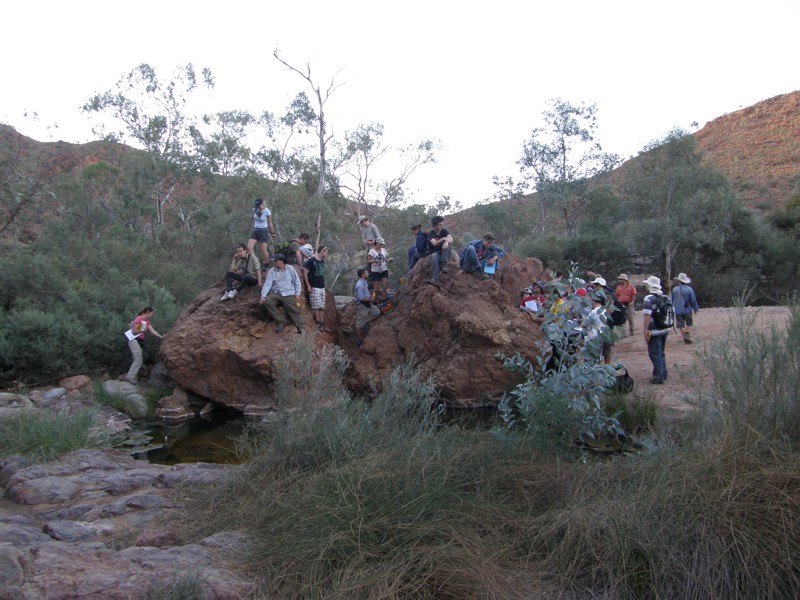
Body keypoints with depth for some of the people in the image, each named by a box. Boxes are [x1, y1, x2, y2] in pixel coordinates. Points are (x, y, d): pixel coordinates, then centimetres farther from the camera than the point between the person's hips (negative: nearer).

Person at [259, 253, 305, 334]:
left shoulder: (290, 269, 5)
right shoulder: (271, 271, 6)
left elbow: (297, 282, 7)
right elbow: (267, 284, -3)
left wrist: (297, 294, -5)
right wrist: (263, 296, -17)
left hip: (289, 294, -1)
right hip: (276, 293, 2)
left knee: (293, 310, -18)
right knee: (267, 301, -25)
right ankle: (281, 321, -15)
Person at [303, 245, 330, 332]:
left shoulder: (322, 261, 13)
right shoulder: (311, 260, -10)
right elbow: (305, 272, -11)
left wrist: (324, 283, 15)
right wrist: (308, 286, -14)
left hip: (322, 287, 8)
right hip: (314, 288, -8)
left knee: (322, 307, 6)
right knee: (316, 307, -6)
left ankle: (322, 325, 9)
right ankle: (318, 324, -3)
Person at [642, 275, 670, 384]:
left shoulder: (649, 299, -14)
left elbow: (647, 316, -19)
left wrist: (645, 331, -17)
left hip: (654, 331, -8)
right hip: (665, 330, 8)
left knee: (655, 354, 0)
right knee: (661, 353, 20)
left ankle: (658, 377, 1)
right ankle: (663, 374, 27)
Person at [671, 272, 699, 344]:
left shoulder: (674, 289, -4)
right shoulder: (689, 289, -9)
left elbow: (671, 300, 5)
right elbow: (693, 300, -3)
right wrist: (695, 309, 10)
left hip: (678, 310, 1)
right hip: (687, 310, -1)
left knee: (681, 325, 7)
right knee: (689, 324, 13)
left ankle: (685, 339, 8)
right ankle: (687, 335, -8)